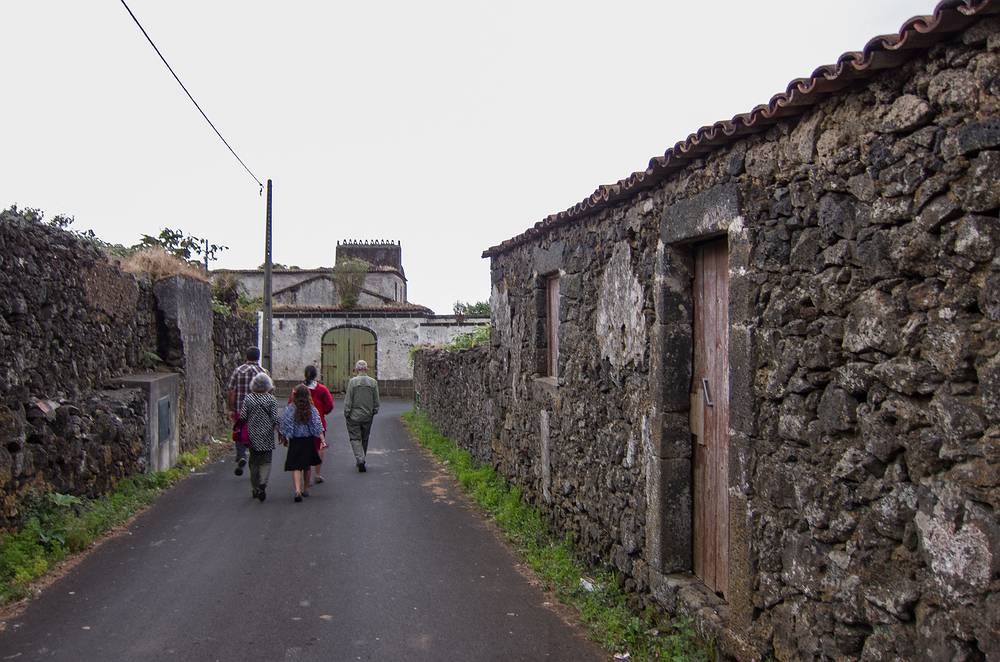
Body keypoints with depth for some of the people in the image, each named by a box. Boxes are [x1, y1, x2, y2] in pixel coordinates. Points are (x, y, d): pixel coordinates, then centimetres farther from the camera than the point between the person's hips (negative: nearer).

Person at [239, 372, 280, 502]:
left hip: (252, 435, 2)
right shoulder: (271, 399, -8)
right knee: (266, 462, 4)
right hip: (266, 437, -2)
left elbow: (242, 417, -5)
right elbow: (275, 419, -10)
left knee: (254, 462, 14)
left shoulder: (248, 398, -3)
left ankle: (254, 489, 21)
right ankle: (262, 485, -17)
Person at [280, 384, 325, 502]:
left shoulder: (290, 409, -8)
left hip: (295, 441, -2)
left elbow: (284, 425, -7)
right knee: (306, 465, 19)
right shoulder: (312, 409, -4)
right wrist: (323, 440, -12)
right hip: (309, 441, 2)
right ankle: (306, 489, 31)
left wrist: (284, 438, 7)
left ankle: (297, 490, -21)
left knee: (296, 467, -3)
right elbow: (318, 426, -10)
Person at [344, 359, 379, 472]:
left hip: (354, 415, -3)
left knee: (355, 438, 3)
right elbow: (376, 401, 3)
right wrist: (374, 411, 16)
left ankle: (360, 460, -13)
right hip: (367, 416, 3)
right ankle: (361, 460, 26)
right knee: (364, 439, 16)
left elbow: (348, 399, -10)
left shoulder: (352, 381, -11)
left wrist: (346, 413, -1)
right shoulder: (373, 382, -2)